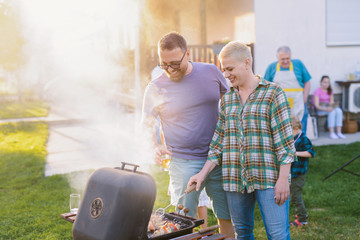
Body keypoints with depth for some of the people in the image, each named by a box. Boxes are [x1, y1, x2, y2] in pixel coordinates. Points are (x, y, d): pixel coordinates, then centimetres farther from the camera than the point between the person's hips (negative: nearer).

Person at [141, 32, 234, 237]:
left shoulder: (211, 72, 0)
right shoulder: (155, 88, -6)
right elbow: (147, 126, 4)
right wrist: (155, 147, -14)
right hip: (183, 164, -2)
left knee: (227, 218, 11)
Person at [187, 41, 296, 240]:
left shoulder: (273, 93, -3)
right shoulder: (226, 100, 13)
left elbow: (284, 140, -6)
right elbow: (218, 143, 12)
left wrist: (283, 179, -11)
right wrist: (203, 173, 3)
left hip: (268, 177, -4)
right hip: (234, 178, 5)